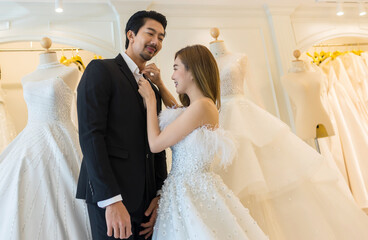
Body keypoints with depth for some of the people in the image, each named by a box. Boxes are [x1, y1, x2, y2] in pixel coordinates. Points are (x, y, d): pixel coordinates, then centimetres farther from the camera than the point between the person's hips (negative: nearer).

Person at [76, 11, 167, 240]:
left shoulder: (153, 90, 16)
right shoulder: (101, 70, -5)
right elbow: (90, 134, -15)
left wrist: (160, 194, 4)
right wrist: (111, 201, -20)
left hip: (145, 198, 6)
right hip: (109, 195, -6)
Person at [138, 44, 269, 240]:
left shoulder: (202, 106, -20)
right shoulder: (195, 107, 7)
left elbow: (155, 144, -16)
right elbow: (178, 113, 33)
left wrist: (150, 99, -6)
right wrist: (159, 84, 24)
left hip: (193, 191, -9)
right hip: (184, 189, 9)